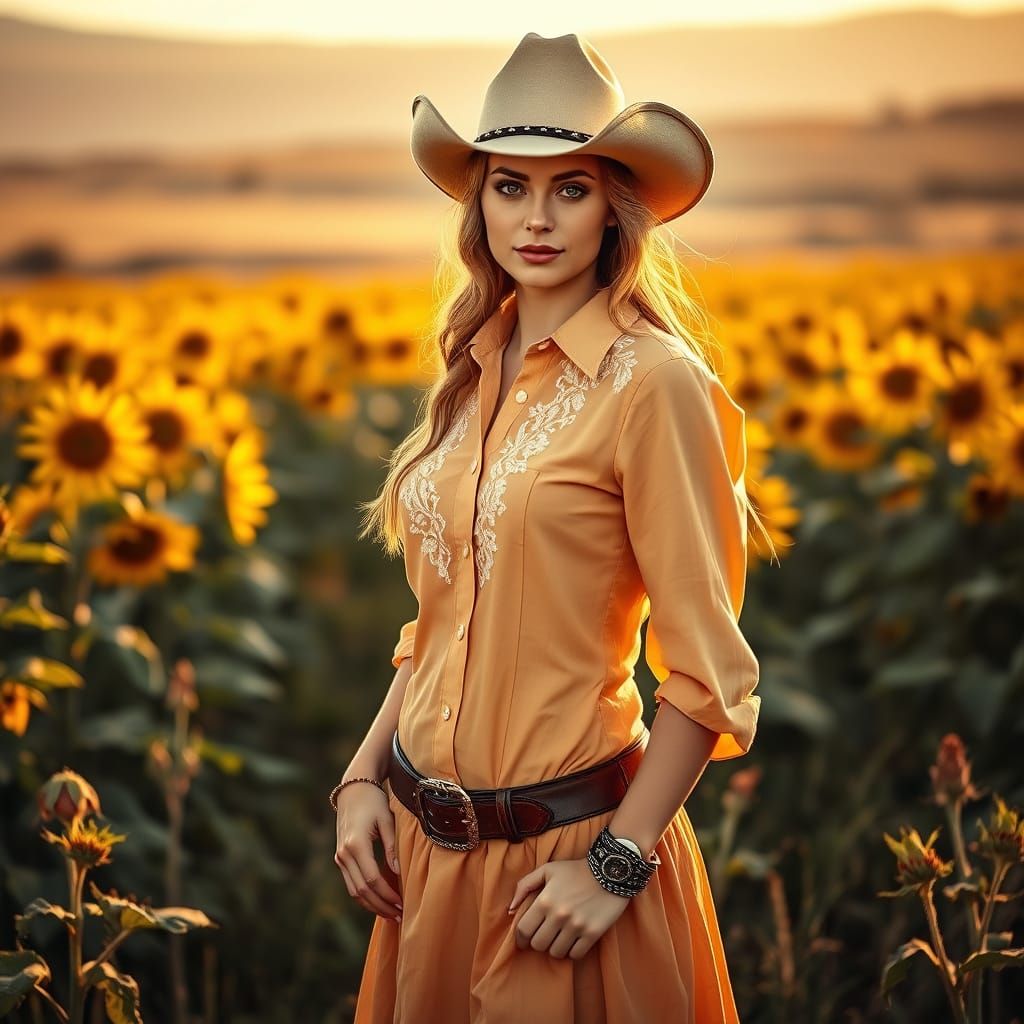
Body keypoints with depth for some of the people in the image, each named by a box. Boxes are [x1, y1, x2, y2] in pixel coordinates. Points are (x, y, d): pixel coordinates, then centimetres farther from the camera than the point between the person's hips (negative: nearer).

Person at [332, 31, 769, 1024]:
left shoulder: (650, 379, -14)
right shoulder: (471, 375, 5)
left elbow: (706, 673, -14)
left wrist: (619, 864, -16)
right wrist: (361, 776, 3)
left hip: (563, 852, -6)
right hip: (426, 843, 6)